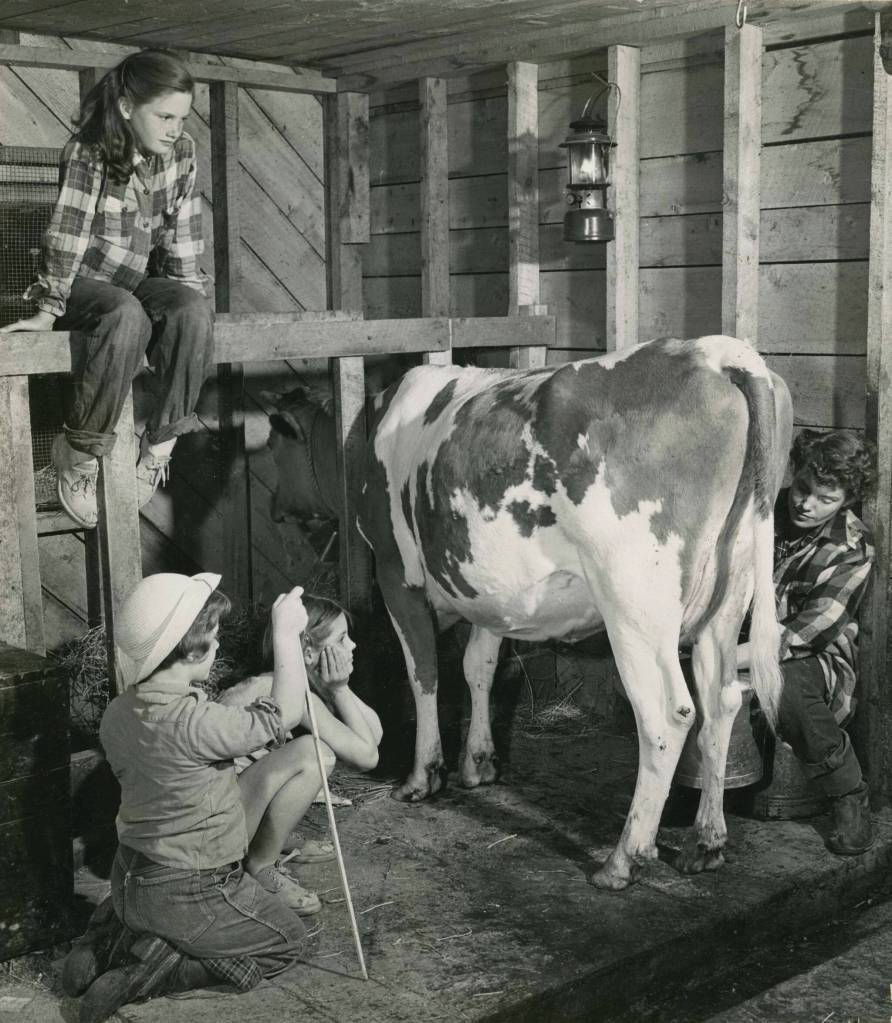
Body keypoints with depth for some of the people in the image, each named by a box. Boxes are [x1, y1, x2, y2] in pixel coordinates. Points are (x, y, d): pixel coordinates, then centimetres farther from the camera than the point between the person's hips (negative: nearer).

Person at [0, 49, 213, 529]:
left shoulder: (181, 152, -4)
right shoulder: (87, 152, -17)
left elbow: (182, 235, 3)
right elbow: (68, 232, -19)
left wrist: (186, 296, 0)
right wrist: (48, 311, -20)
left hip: (141, 282, 4)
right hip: (85, 282, -4)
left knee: (192, 311, -30)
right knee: (126, 316, -38)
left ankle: (160, 440, -18)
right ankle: (78, 448, -23)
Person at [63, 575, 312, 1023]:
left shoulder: (118, 714, -5)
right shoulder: (192, 723, -31)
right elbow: (286, 713, -20)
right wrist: (286, 631, -11)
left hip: (131, 883, 8)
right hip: (186, 898, -8)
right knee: (288, 938, 12)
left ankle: (112, 940, 13)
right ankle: (150, 972, -2)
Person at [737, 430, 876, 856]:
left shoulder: (853, 550, -11)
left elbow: (809, 630, -22)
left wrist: (736, 657, -36)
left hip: (814, 659, -3)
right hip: (747, 641, 4)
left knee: (784, 687, -39)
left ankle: (851, 799, -15)